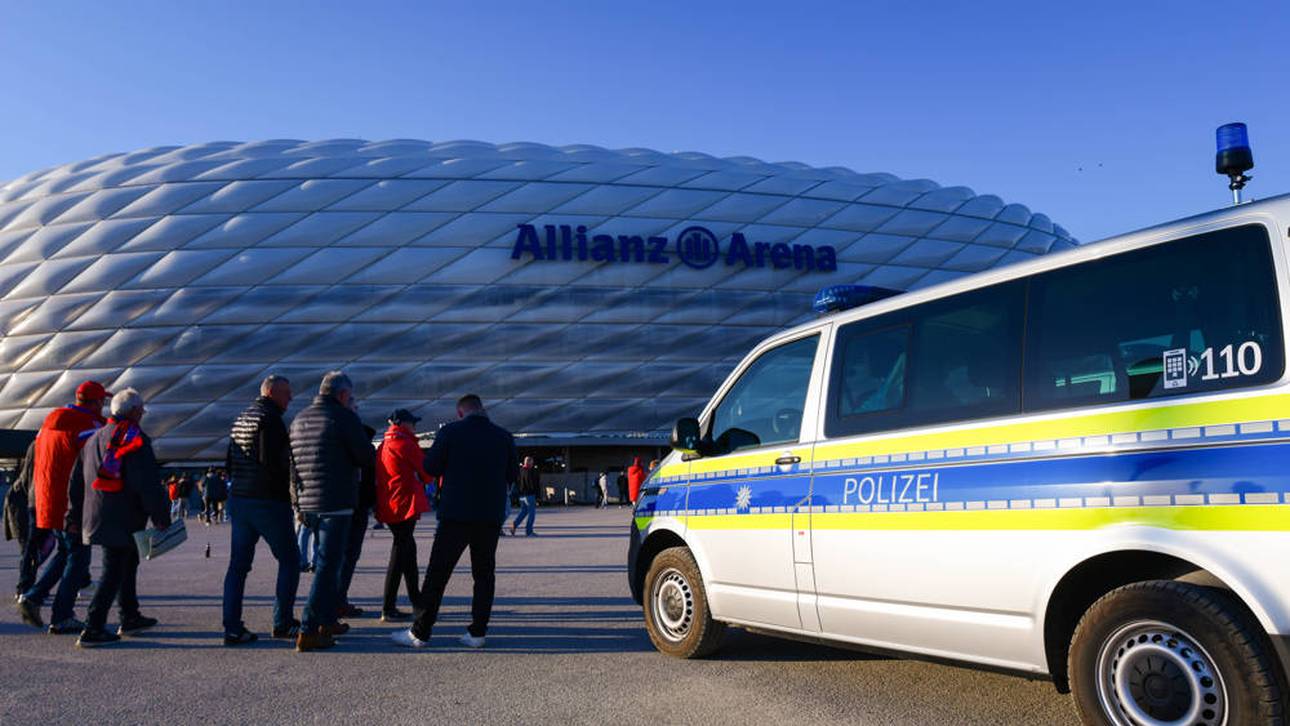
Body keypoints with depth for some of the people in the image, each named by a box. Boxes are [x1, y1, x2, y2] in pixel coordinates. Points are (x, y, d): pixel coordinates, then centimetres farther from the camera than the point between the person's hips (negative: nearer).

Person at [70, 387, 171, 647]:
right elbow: (148, 485, -18)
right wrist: (161, 518, -12)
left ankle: (130, 618, 31)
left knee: (128, 562, 22)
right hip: (123, 520, -9)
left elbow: (78, 482, 20)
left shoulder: (94, 438, 15)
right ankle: (92, 630, -4)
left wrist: (75, 515, 26)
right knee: (113, 572, -3)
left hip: (95, 516, 9)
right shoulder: (136, 440, -13)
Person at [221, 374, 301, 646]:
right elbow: (272, 461, -22)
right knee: (289, 560, 4)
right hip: (268, 501, -8)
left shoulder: (240, 419, 16)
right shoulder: (270, 418, -13)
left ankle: (232, 628, 9)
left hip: (238, 500, 8)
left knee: (238, 565, 9)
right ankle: (283, 623, 5)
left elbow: (229, 463, 18)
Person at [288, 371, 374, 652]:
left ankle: (327, 621, 26)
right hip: (337, 504, -8)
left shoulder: (298, 421, 14)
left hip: (309, 504, 8)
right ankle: (308, 631, -8)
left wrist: (298, 506, 21)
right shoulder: (345, 417, -10)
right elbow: (367, 457, -9)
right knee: (328, 565, -5)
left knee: (329, 562, 20)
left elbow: (292, 467, 17)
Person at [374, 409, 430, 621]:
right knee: (400, 554, -5)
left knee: (407, 548, 19)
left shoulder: (383, 445, 14)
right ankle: (388, 609, -5)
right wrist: (422, 481, 15)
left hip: (387, 506, 9)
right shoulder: (406, 444, -11)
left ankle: (416, 599, 29)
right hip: (404, 504, -9)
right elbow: (427, 471, -8)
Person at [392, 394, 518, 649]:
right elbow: (513, 474, 10)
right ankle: (477, 633, 9)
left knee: (437, 573, 3)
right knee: (484, 573, 11)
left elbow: (430, 467, -2)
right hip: (491, 516, 3)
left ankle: (420, 633, 5)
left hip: (456, 515, -2)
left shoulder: (450, 432, -4)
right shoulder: (504, 436, 4)